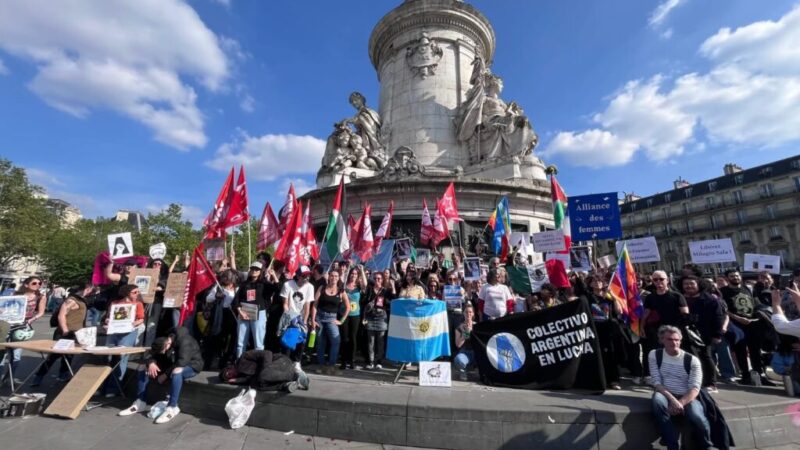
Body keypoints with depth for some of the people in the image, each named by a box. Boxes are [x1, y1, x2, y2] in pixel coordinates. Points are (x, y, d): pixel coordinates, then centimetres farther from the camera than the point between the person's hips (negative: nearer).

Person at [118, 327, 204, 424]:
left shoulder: (184, 341, -32)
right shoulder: (163, 342, -9)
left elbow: (182, 362, -37)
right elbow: (153, 356, -2)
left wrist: (166, 374, -27)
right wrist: (151, 363, -25)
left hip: (191, 365, -8)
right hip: (172, 365, 8)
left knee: (176, 372, -43)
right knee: (142, 368, -2)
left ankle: (172, 408, -30)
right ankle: (140, 403, 3)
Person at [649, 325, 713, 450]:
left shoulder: (692, 360, -1)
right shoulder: (654, 355, 0)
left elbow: (695, 388, -8)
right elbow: (657, 383, -4)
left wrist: (680, 403, -24)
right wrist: (673, 400, -21)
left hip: (687, 397, 1)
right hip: (665, 395, -1)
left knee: (697, 417, -31)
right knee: (657, 400, -36)